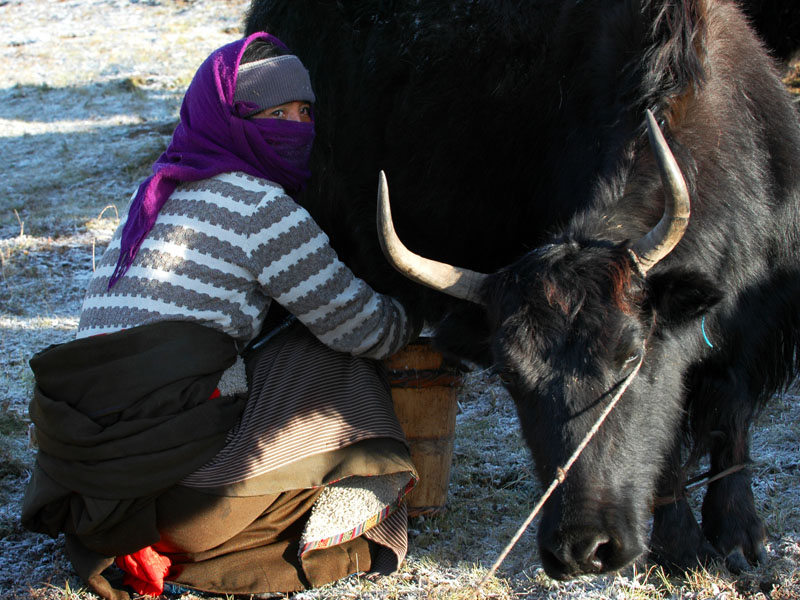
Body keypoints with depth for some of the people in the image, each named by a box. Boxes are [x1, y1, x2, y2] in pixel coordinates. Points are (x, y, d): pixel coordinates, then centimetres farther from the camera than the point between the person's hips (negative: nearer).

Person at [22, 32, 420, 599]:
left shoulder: (156, 195, 19)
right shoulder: (262, 207, -7)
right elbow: (365, 329, 0)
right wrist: (418, 314, 22)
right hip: (179, 483, -7)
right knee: (334, 350, 10)